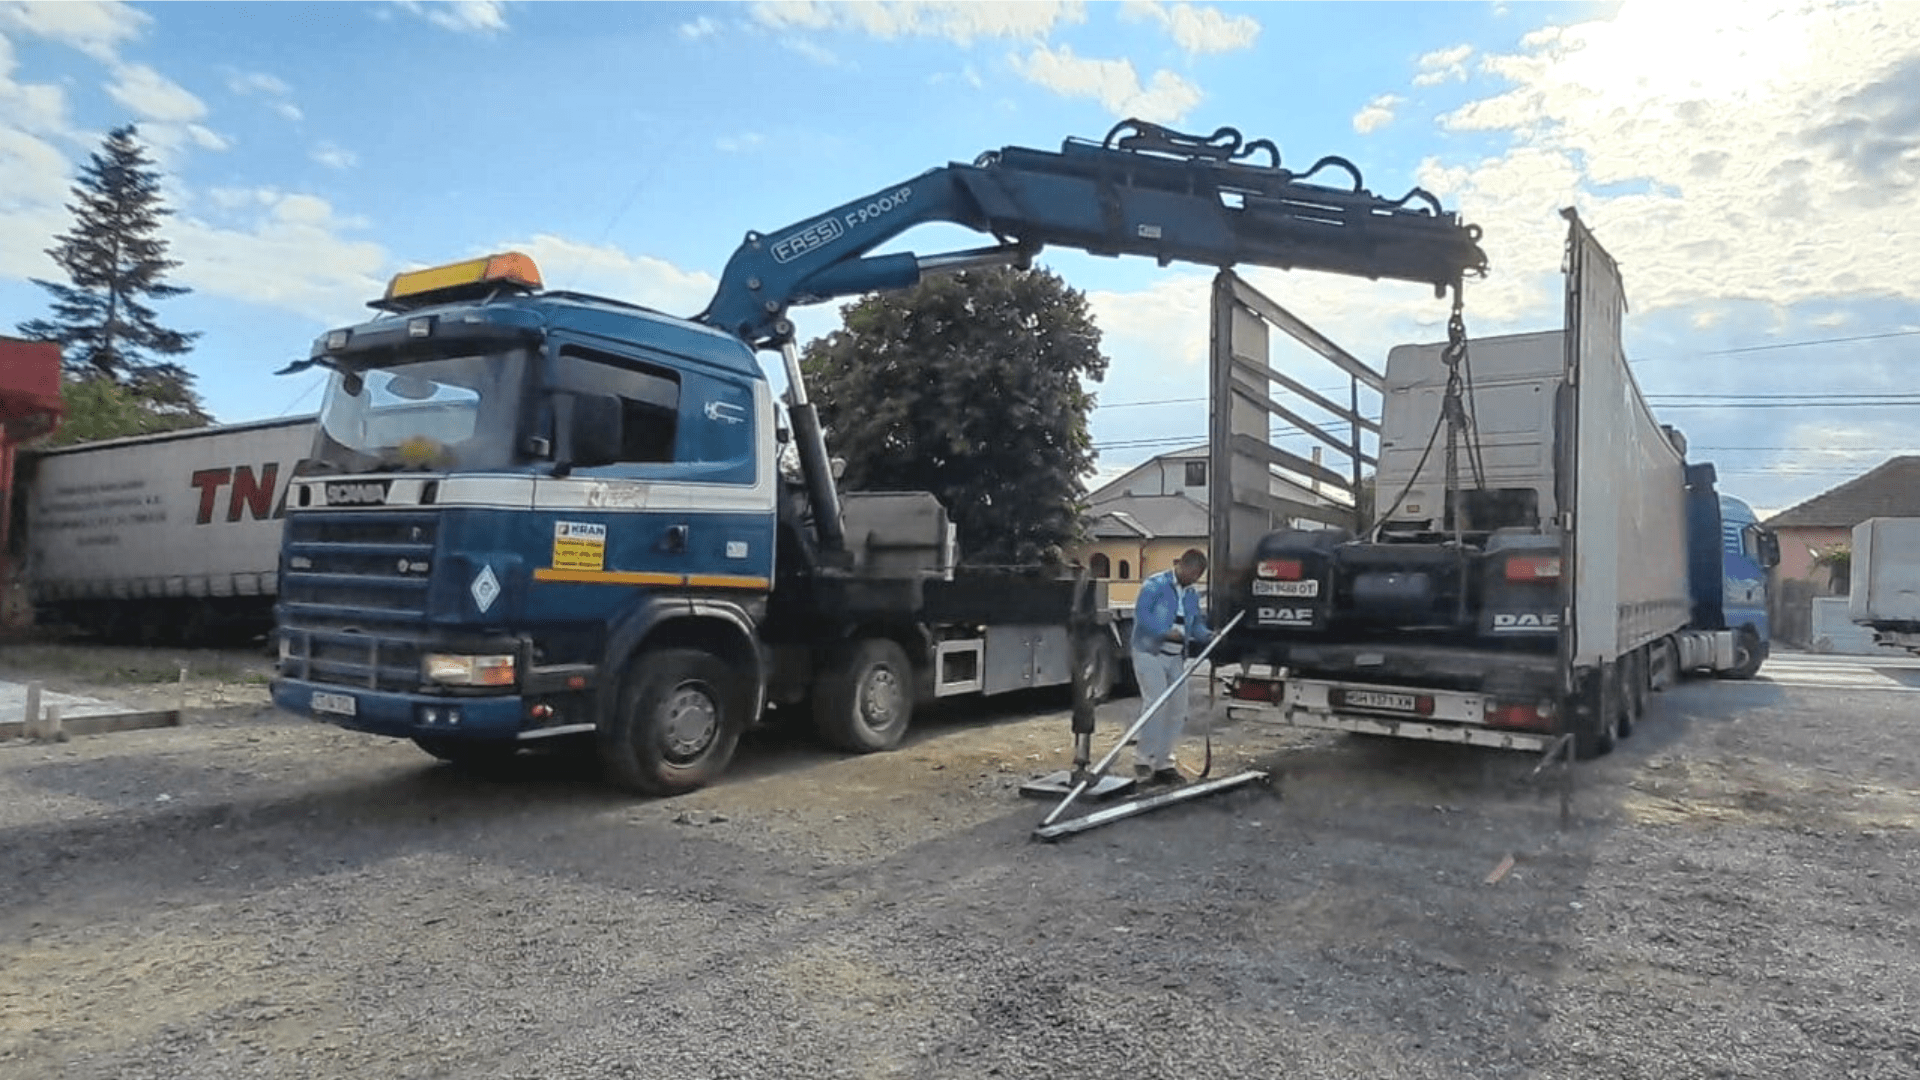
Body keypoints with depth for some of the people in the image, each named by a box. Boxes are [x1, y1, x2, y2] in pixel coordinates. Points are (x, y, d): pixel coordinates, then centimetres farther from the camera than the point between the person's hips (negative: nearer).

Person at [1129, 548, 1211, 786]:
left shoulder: (1192, 595, 15)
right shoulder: (1155, 585, -8)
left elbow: (1196, 623, 17)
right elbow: (1141, 613, -18)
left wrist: (1207, 636, -4)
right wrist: (1166, 632, -25)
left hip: (1176, 658, 8)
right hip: (1150, 653, -8)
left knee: (1178, 710, 7)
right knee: (1156, 704, -16)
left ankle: (1163, 762, 18)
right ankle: (1143, 760, -4)